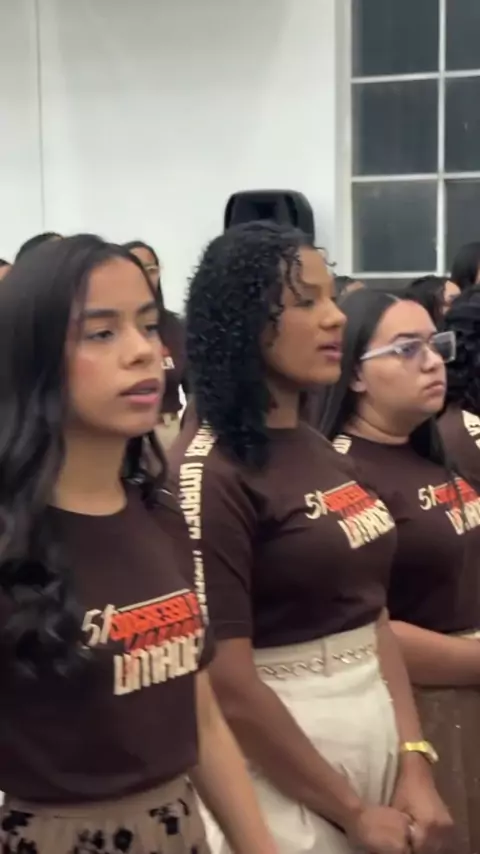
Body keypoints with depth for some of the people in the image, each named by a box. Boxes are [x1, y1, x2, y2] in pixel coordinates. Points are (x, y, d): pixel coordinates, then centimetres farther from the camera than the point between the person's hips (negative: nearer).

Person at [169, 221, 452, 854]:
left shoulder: (321, 452, 6)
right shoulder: (209, 471, -17)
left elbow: (373, 617, 9)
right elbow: (228, 683, -19)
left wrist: (414, 764, -2)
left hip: (374, 734, 7)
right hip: (278, 753, -7)